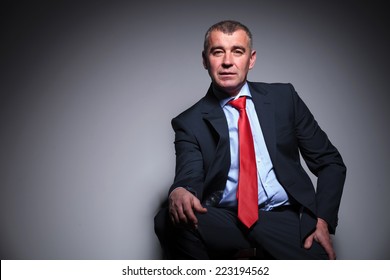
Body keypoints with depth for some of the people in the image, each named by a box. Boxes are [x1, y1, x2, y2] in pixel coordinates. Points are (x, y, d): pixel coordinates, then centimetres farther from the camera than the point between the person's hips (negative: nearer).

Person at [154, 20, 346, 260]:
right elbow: (188, 177, -8)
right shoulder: (190, 122, 6)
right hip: (223, 219, 0)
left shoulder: (283, 98, 10)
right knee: (168, 221, -30)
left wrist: (323, 220, -3)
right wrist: (179, 193, -34)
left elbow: (330, 162, 12)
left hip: (284, 218, 0)